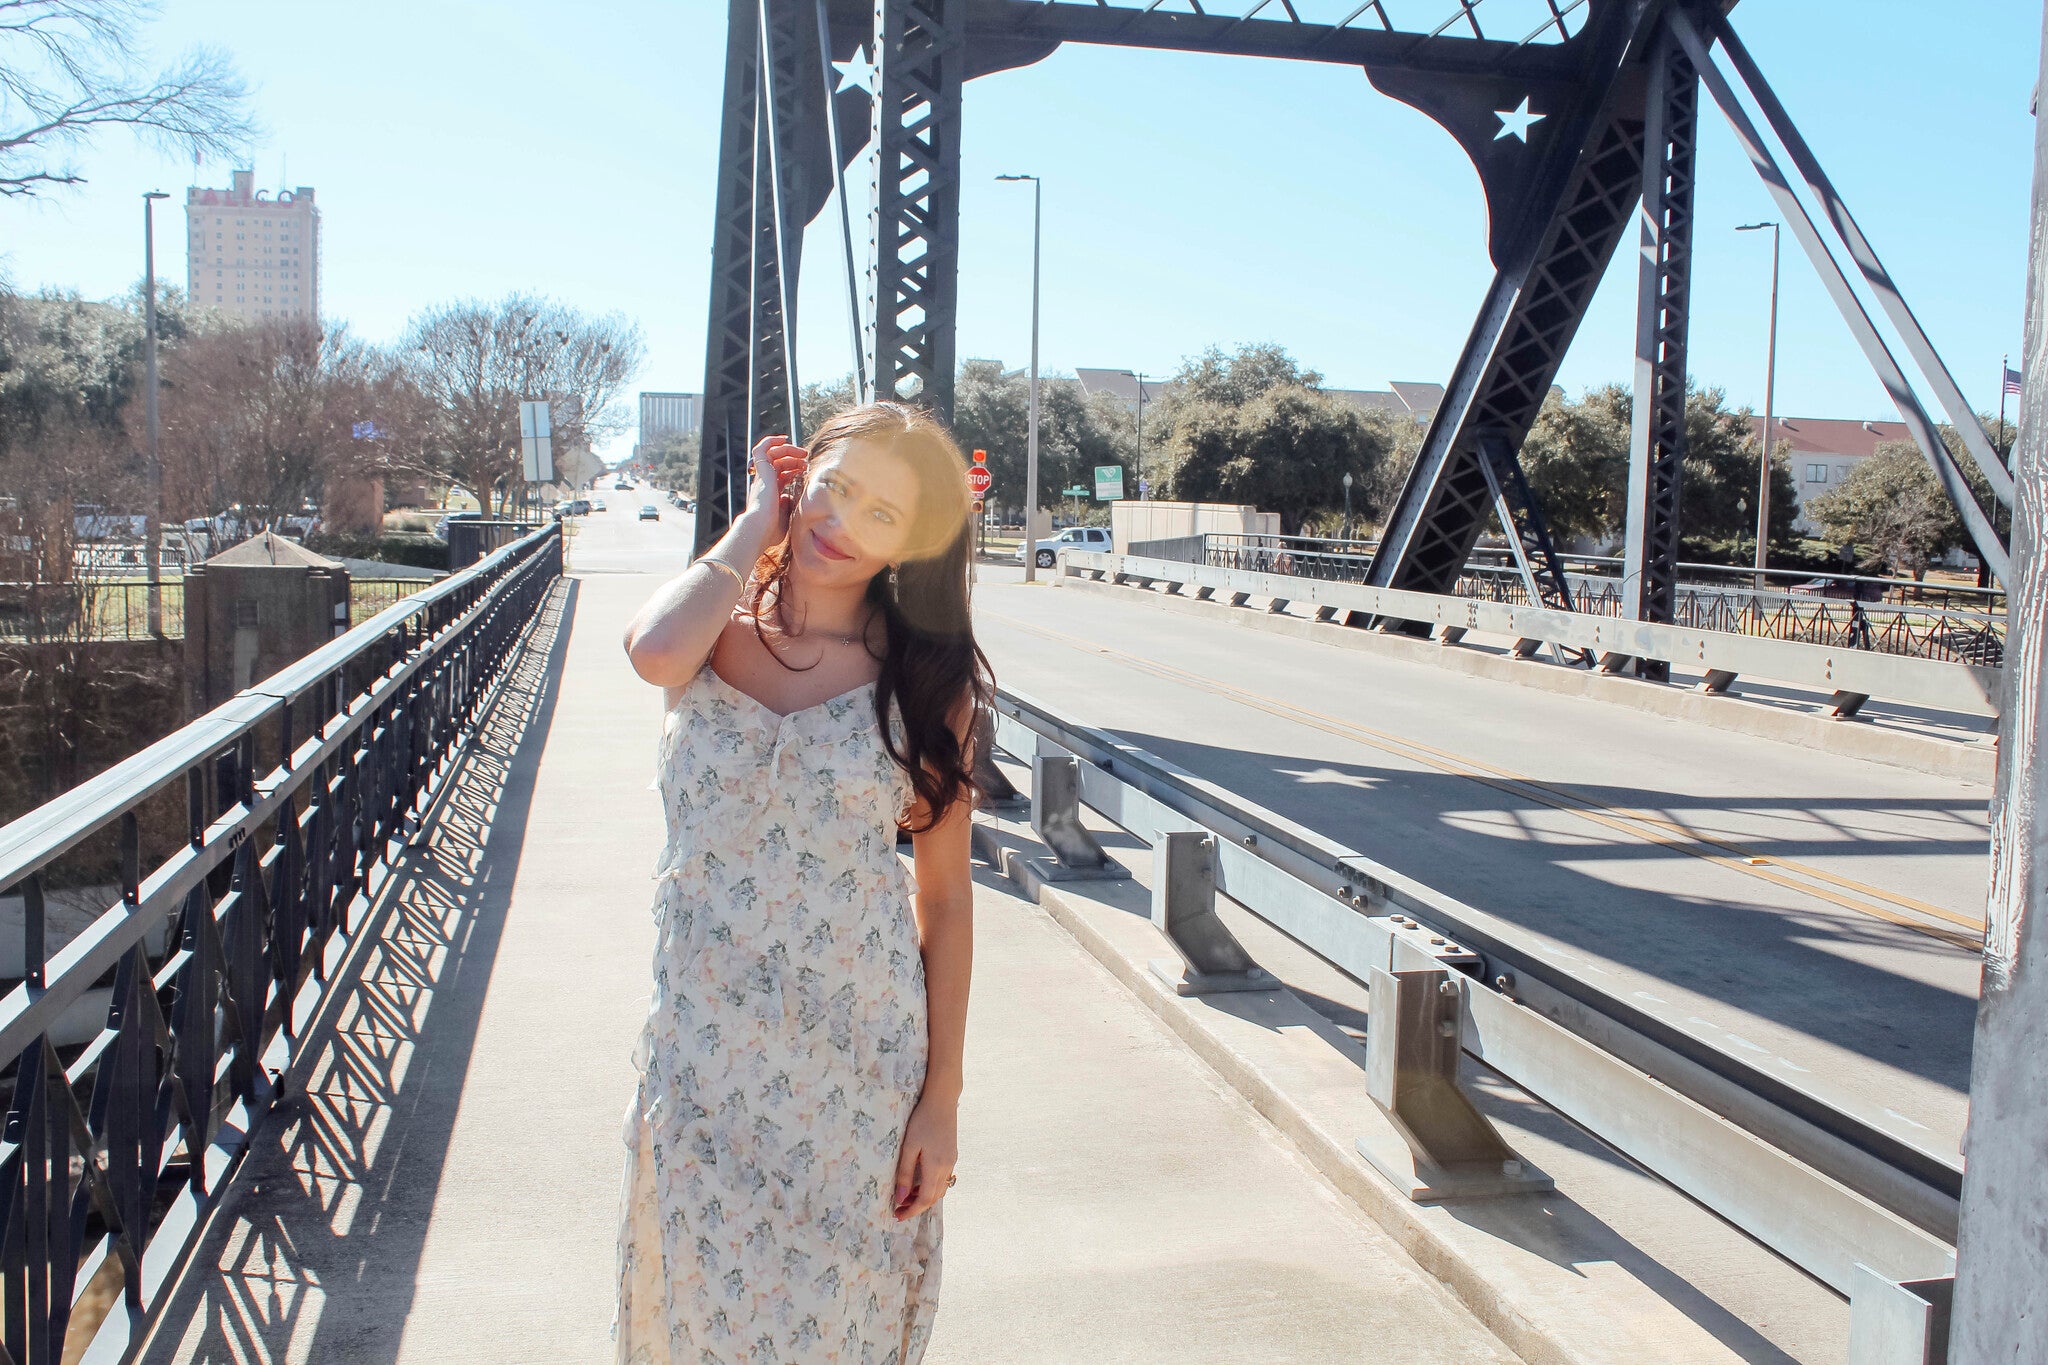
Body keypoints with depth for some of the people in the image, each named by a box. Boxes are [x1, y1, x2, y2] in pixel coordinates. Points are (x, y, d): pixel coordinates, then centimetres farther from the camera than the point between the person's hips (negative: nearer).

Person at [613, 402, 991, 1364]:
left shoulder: (926, 678, -3)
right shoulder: (718, 629, -1)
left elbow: (946, 895, -2)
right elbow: (656, 653, -28)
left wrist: (942, 1097, -4)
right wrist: (758, 521, -11)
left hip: (861, 1048, -1)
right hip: (706, 1037, 1)